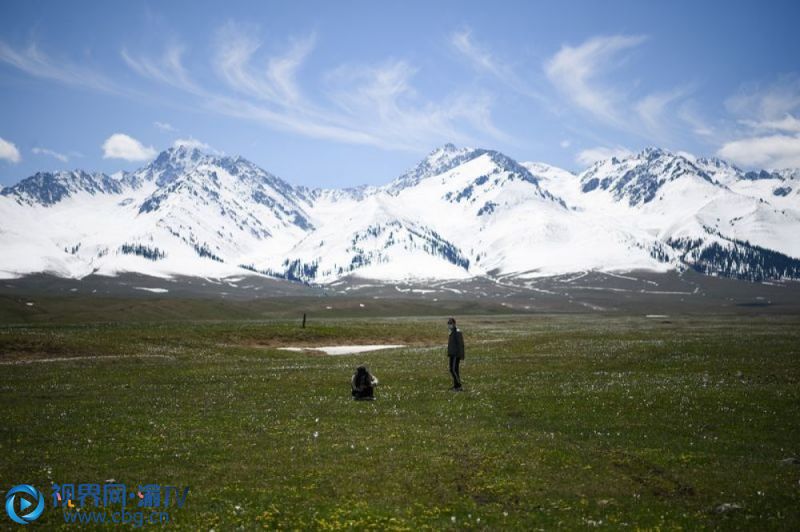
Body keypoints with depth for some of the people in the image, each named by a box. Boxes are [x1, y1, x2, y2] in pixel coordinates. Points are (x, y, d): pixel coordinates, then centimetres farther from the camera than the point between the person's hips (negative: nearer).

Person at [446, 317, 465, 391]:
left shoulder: (457, 332, -14)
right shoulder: (451, 332, 15)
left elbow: (461, 344, -17)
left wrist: (461, 356, -19)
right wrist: (449, 353, 21)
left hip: (456, 354, -10)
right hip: (452, 354, 10)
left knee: (454, 369, -12)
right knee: (452, 370, 10)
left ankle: (459, 386, -6)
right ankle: (456, 385, 17)